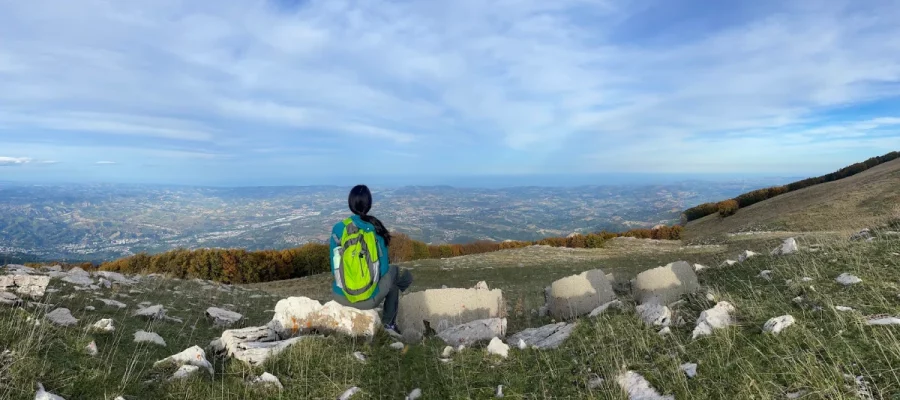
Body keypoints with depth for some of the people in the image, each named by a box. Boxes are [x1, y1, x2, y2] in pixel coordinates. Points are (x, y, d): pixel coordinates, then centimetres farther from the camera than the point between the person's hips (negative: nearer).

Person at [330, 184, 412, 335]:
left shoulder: (338, 229, -8)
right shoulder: (376, 230, -10)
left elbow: (335, 268, 1)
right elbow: (383, 268, -3)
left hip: (340, 296, 2)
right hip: (369, 300, -2)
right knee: (393, 272, 28)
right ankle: (389, 324, 37)